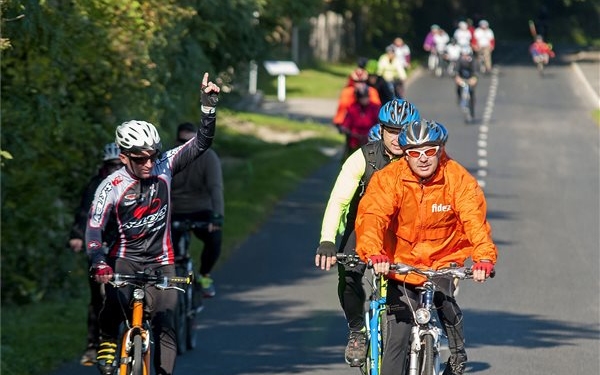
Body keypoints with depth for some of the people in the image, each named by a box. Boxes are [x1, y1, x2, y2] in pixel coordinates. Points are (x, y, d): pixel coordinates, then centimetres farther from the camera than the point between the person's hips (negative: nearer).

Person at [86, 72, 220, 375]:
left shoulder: (163, 167, -8)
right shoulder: (112, 186, -15)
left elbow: (202, 143, -9)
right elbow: (94, 228, -21)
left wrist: (209, 104, -22)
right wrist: (98, 263, -39)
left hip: (161, 261, 2)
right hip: (125, 258, -2)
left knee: (165, 326, -8)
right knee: (114, 307, -29)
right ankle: (106, 349, -5)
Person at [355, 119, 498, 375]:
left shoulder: (459, 179, -16)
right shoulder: (388, 179, -17)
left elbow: (474, 219, -28)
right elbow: (372, 216, -31)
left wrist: (484, 257, -46)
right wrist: (374, 253, -50)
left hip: (443, 260, 0)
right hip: (402, 264, 0)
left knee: (444, 300, -27)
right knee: (396, 339, -8)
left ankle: (458, 354, -1)